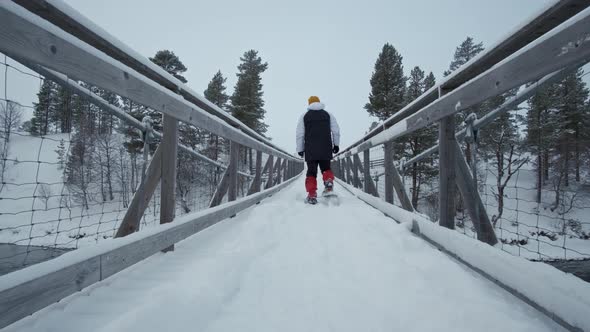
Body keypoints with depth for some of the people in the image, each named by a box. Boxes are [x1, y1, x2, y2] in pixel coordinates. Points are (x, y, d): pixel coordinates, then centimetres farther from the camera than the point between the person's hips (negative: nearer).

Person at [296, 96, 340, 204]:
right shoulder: (328, 115, 11)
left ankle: (312, 195, -5)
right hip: (325, 149, 1)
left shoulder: (304, 116, 8)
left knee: (311, 172, 4)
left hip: (310, 150, -1)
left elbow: (300, 134, 4)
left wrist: (300, 149, 8)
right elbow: (336, 131, 5)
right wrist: (336, 144, 14)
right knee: (326, 168, 16)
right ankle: (329, 181, -14)